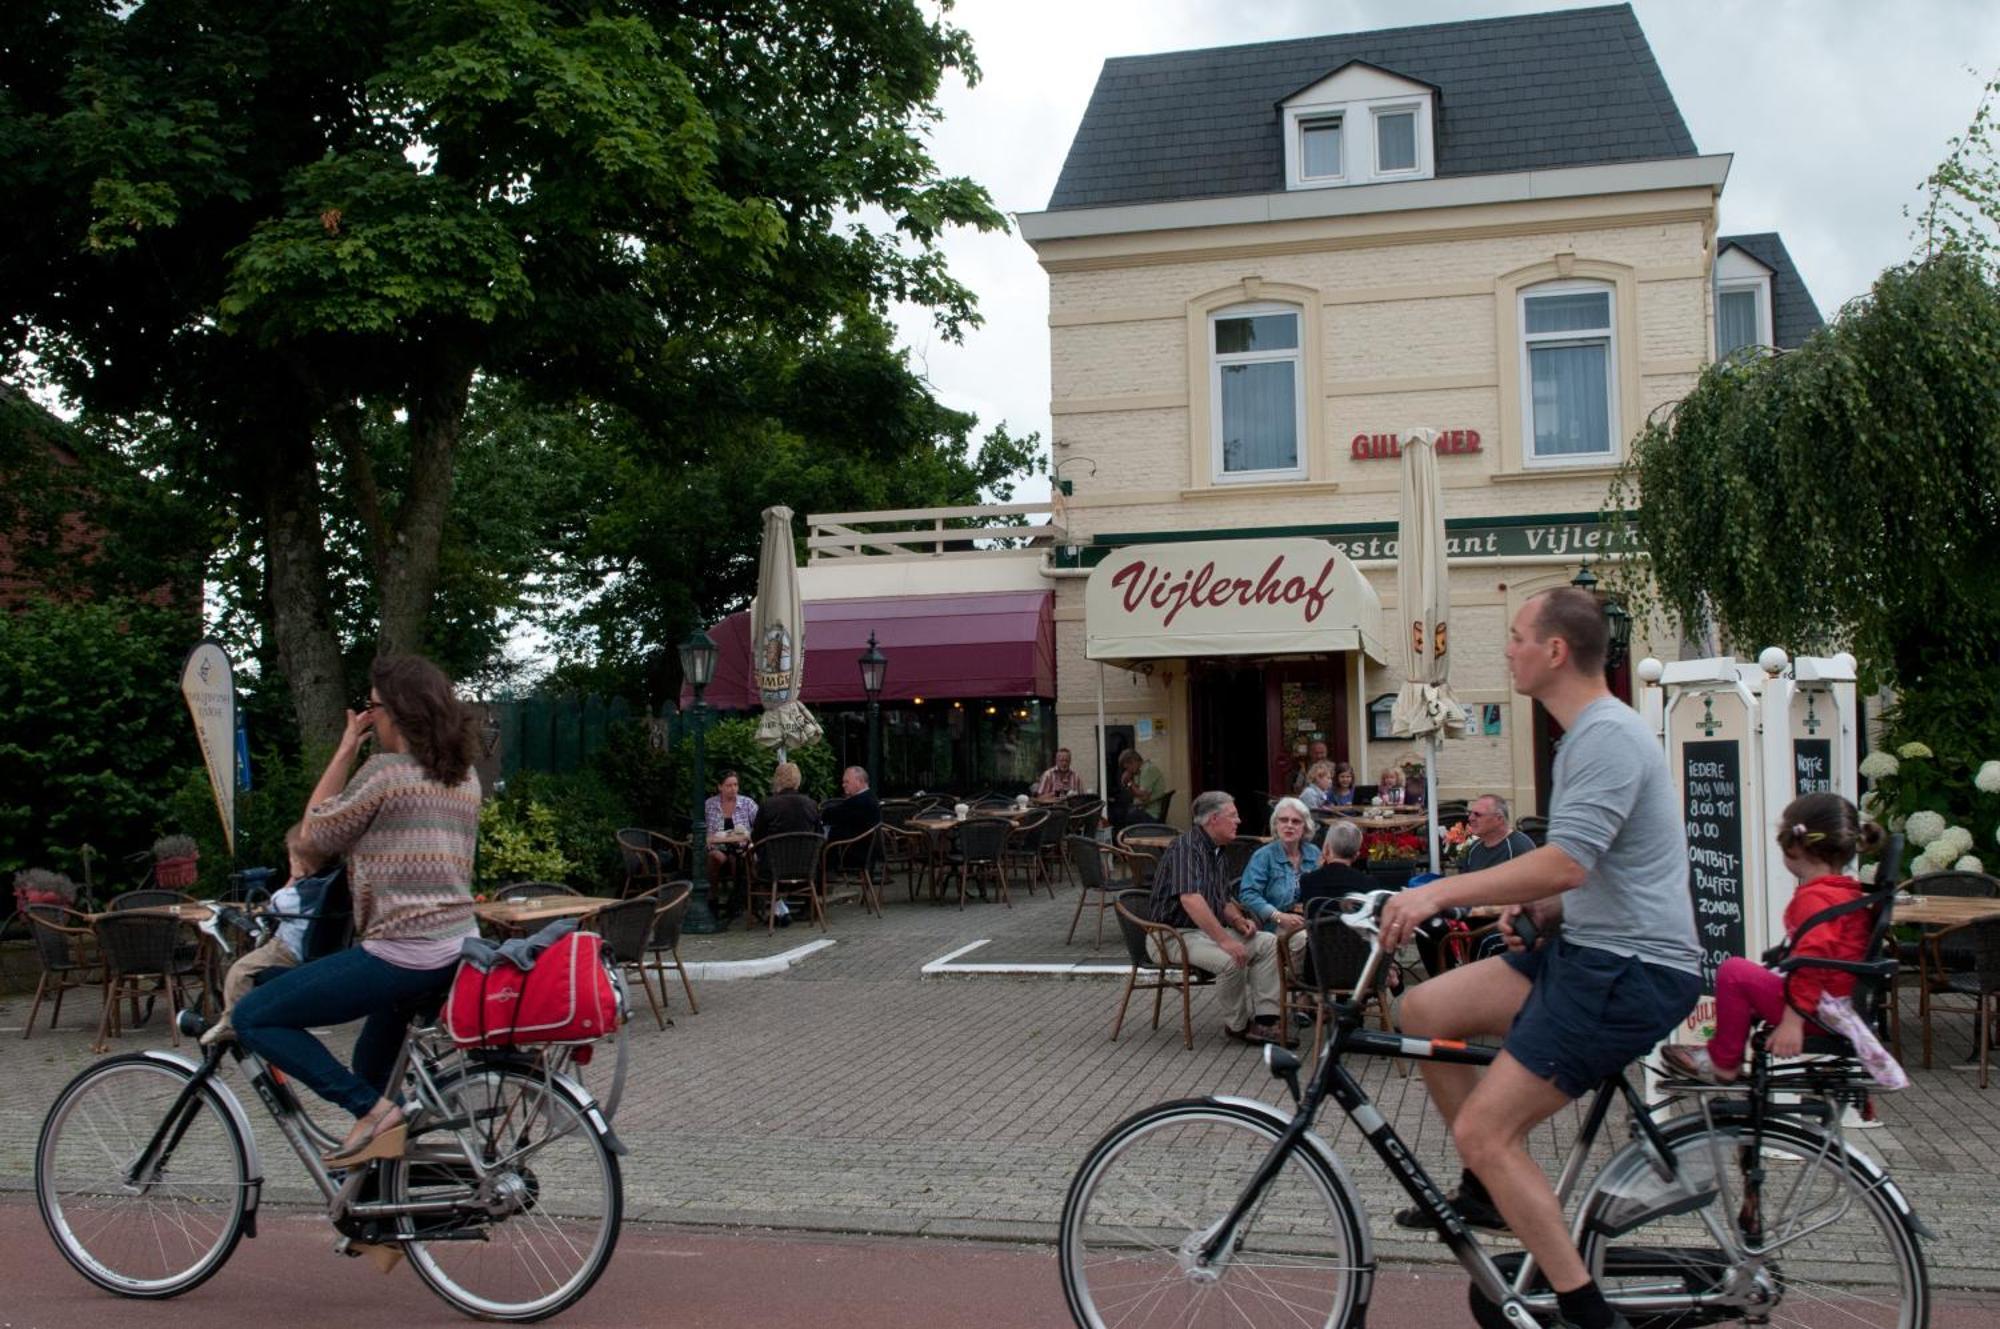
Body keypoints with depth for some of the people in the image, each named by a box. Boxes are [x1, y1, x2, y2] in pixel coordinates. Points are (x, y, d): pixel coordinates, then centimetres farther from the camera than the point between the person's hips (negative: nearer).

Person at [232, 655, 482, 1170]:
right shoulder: (466, 776, 12)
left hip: (401, 954, -9)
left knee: (253, 1017, -2)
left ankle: (371, 1108, -6)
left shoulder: (385, 771, -11)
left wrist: (345, 750, 5)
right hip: (460, 949, 9)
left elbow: (314, 835, 1)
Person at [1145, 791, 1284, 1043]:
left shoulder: (1215, 851, 15)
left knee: (1268, 943, -5)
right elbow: (1190, 899, -31)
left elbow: (1223, 900, 25)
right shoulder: (1187, 847, -17)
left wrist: (1238, 920, 2)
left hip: (1207, 929, 10)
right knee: (1232, 959, -31)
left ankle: (1264, 1021, -11)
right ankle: (1237, 1025, -9)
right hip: (1176, 934, -10)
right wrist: (1225, 940, -33)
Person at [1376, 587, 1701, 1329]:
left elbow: (1567, 863, -30)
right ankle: (1486, 1191, 18)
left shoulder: (1607, 735, -17)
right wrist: (1541, 908, 9)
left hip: (1632, 970, -10)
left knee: (1484, 1132, -12)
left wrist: (1440, 893, -27)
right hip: (1590, 949, 10)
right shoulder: (1590, 733, 16)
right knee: (1424, 1010, 6)